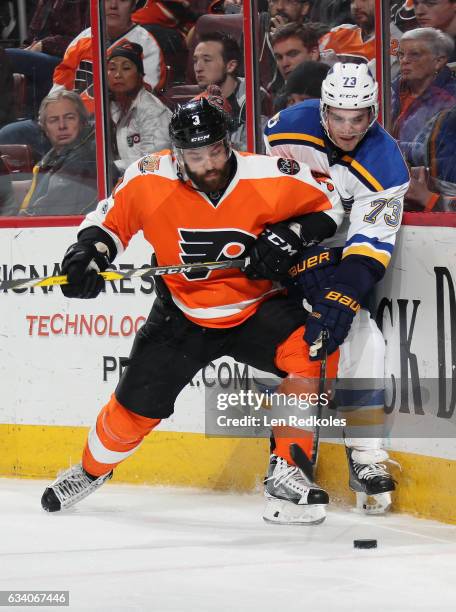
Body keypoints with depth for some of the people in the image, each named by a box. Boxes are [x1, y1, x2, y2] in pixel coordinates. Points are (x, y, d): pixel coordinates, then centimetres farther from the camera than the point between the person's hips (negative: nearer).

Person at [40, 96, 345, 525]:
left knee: (314, 351, -28)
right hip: (183, 313, 1)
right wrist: (89, 251, -16)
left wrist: (290, 236, -21)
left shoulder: (268, 179, -20)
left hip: (256, 306, -1)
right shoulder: (151, 181, -17)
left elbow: (327, 205, -5)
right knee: (137, 405, 3)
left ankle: (286, 474, -19)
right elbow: (111, 217, 1)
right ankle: (91, 470, 38)